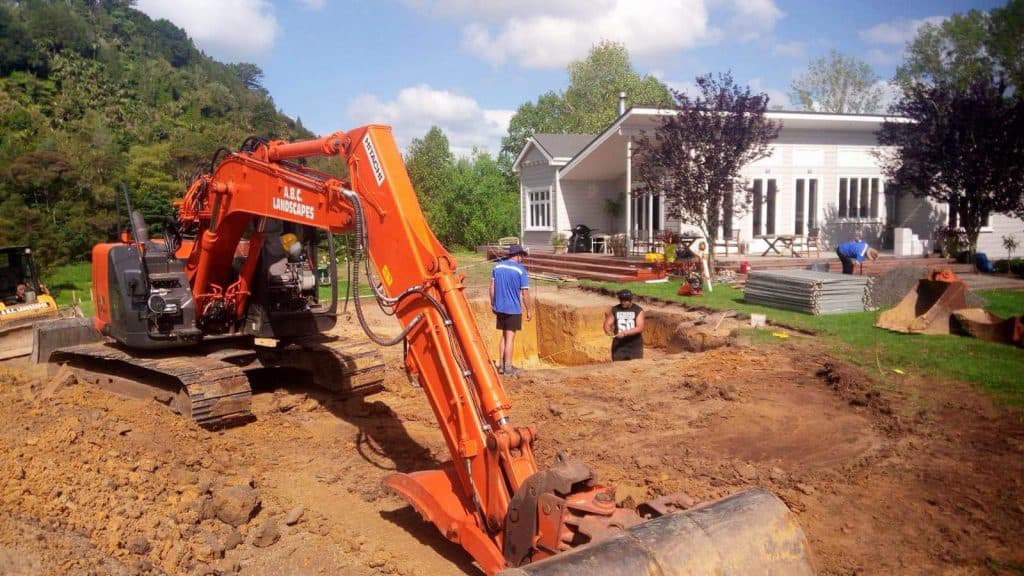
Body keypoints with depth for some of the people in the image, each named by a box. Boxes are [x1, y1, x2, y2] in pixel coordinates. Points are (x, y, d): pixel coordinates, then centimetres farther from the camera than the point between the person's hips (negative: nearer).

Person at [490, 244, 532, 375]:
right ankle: (508, 367, 7)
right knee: (510, 337, 2)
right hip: (514, 309, -5)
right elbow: (525, 293, -11)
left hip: (500, 308, 5)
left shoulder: (497, 266, 3)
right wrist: (529, 310, -2)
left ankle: (501, 364, 20)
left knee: (504, 335, 17)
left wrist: (493, 304, 17)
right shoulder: (520, 270, -12)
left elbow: (492, 287, 7)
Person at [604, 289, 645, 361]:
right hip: (618, 346, 2)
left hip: (635, 346, -1)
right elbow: (607, 324, 4)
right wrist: (608, 331, -20)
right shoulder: (614, 310, 5)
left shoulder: (638, 310, -3)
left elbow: (640, 328, -14)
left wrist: (625, 333, -25)